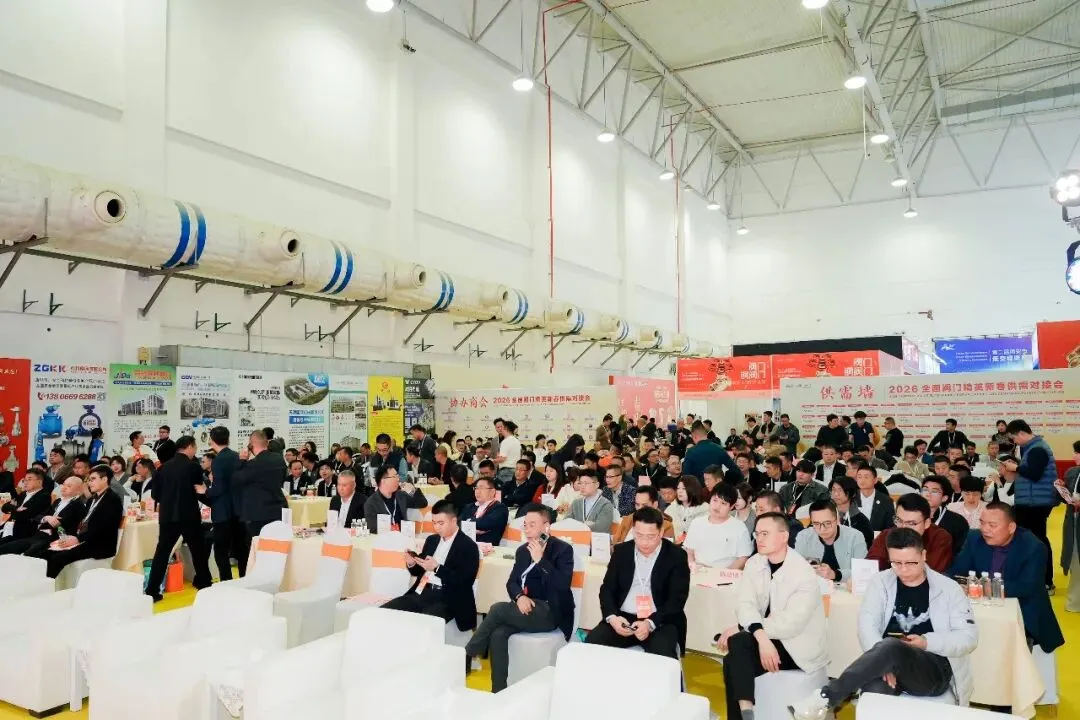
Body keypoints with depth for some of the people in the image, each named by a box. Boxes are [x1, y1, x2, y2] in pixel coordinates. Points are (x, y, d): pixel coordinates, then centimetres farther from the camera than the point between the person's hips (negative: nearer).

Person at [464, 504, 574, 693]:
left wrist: (540, 560, -23)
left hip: (551, 613, -6)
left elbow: (563, 585, -18)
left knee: (498, 608, -24)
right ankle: (498, 690, -17)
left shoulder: (563, 549, -5)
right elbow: (512, 581, 10)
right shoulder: (522, 550, 14)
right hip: (527, 608, 6)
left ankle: (467, 658, -10)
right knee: (498, 634, -24)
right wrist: (520, 596, -12)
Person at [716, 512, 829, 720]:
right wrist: (761, 637, -32)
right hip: (768, 639, 5)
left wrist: (740, 628, -24)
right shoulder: (754, 563, -1)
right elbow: (744, 605, -12)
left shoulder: (804, 574, -19)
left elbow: (791, 624, -25)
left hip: (799, 647, -5)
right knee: (735, 652, -24)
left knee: (736, 651, -25)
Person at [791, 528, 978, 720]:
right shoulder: (880, 583, 8)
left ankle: (826, 697, -36)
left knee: (892, 647, -36)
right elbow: (867, 625, -5)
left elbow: (970, 636, 2)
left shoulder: (948, 588, 6)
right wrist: (884, 662, -23)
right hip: (893, 664, 1)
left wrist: (927, 642, -13)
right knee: (874, 690, -38)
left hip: (935, 669, -1)